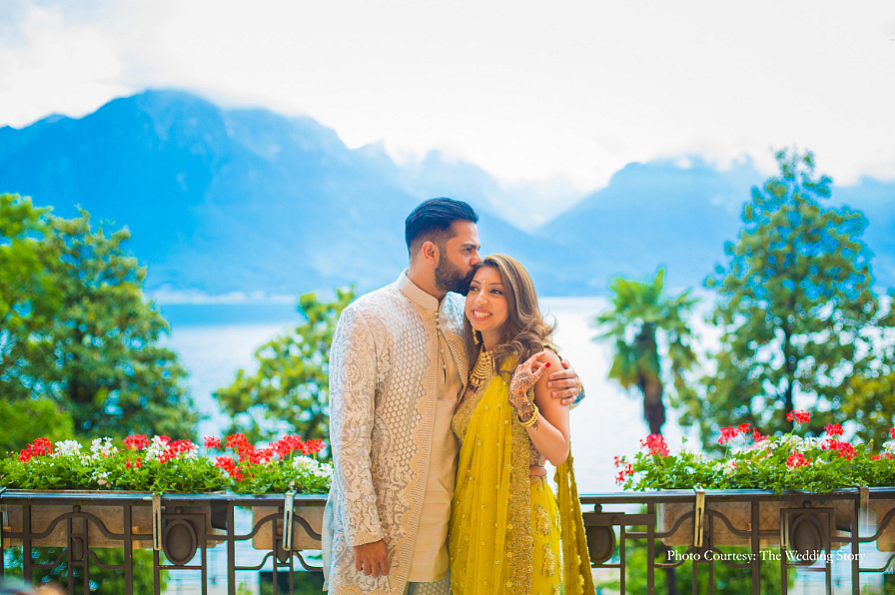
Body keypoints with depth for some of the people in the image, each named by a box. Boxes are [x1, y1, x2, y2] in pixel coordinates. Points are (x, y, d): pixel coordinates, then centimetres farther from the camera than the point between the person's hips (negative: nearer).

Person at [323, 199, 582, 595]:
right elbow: (349, 434, -12)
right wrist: (364, 531, -16)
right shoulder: (366, 319, -9)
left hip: (440, 528, 5)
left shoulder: (464, 317, 8)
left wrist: (563, 385, -3)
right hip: (379, 520, -5)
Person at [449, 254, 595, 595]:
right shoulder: (473, 362, 9)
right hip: (470, 516, 6)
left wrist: (522, 402, -24)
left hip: (520, 519, -5)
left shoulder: (540, 361, -9)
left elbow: (559, 453, -14)